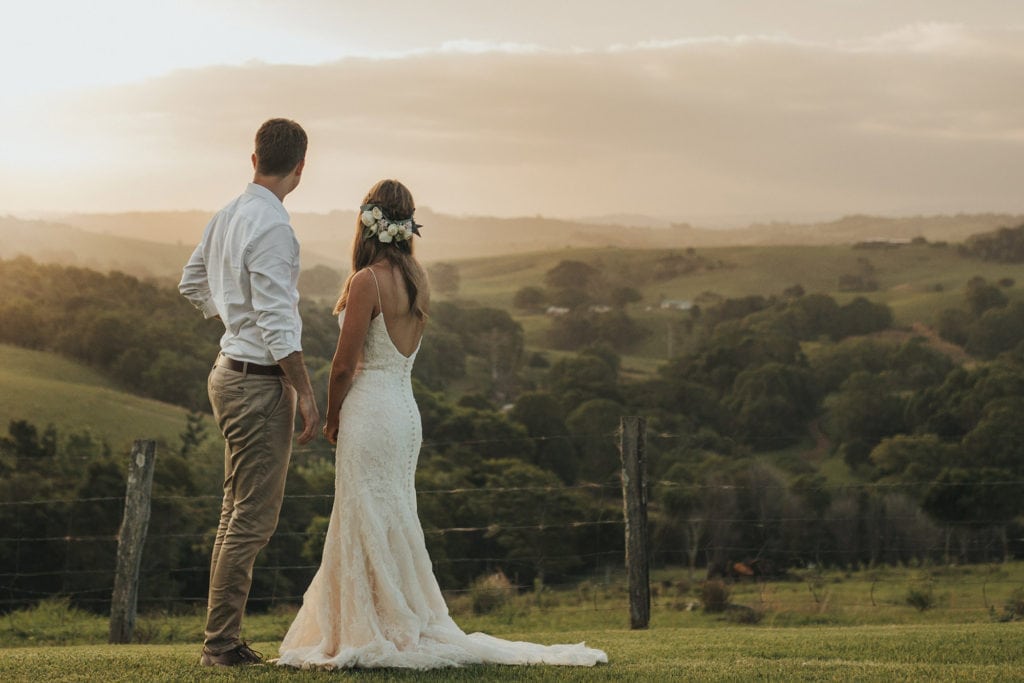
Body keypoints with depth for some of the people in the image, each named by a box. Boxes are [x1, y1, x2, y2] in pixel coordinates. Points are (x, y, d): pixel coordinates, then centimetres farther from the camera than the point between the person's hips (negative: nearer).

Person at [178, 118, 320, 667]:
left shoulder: (227, 217, 9)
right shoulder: (271, 225, -19)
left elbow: (192, 284, 23)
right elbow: (276, 320, -22)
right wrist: (306, 394, -18)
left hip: (231, 370, 10)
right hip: (261, 380, -10)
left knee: (237, 513, 16)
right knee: (253, 520, -6)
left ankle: (223, 640, 22)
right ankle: (221, 644, -2)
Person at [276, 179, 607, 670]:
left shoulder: (367, 281, -14)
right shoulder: (417, 281, 9)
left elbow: (344, 365, -11)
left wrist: (332, 421, 2)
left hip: (370, 410, -8)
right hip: (404, 408, 8)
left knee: (371, 526, -1)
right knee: (390, 524, 15)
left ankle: (379, 636, 4)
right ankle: (405, 629, 21)